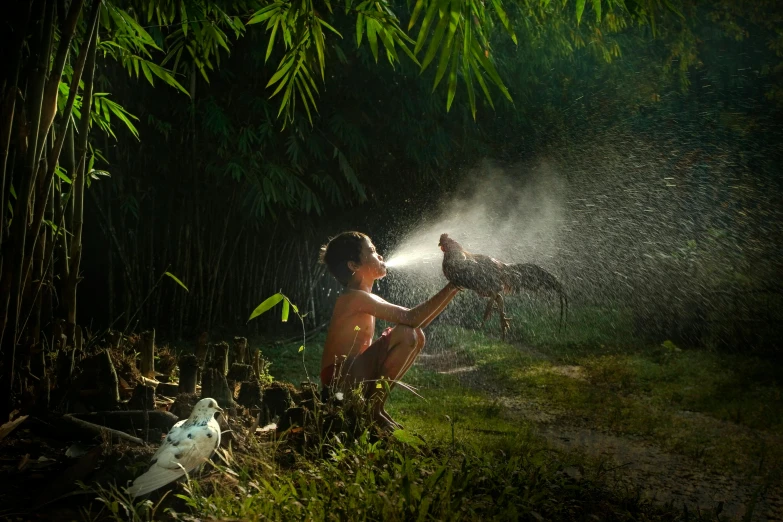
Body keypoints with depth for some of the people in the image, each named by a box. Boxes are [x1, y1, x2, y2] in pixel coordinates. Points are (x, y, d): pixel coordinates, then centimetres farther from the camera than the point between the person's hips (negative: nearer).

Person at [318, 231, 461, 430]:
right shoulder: (355, 297, -17)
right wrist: (452, 286, -19)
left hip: (353, 375, 10)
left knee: (416, 336, 4)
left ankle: (372, 402, 6)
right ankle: (373, 407, -11)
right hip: (340, 379, -10)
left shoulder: (364, 298, 15)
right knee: (406, 334, -22)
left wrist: (452, 289, 6)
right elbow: (411, 318, -25)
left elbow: (416, 322, 14)